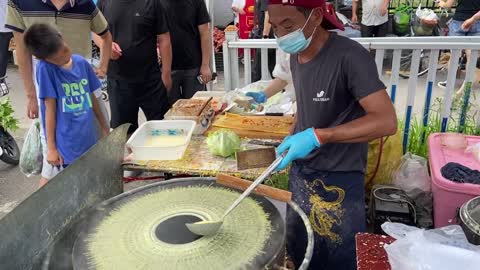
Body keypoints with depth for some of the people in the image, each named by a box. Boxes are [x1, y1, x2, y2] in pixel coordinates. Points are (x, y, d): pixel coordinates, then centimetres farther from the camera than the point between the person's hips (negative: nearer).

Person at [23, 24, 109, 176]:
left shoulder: (81, 62, 1)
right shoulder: (45, 68, -12)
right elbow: (50, 108, -12)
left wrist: (105, 128, 18)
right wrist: (51, 147, -9)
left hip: (89, 141, 5)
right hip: (66, 146, -5)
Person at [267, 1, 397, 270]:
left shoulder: (349, 56, -22)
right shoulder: (296, 56, 1)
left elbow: (386, 121, -28)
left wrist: (317, 136, -32)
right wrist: (295, 139, 3)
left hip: (338, 179, -7)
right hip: (301, 171, 7)